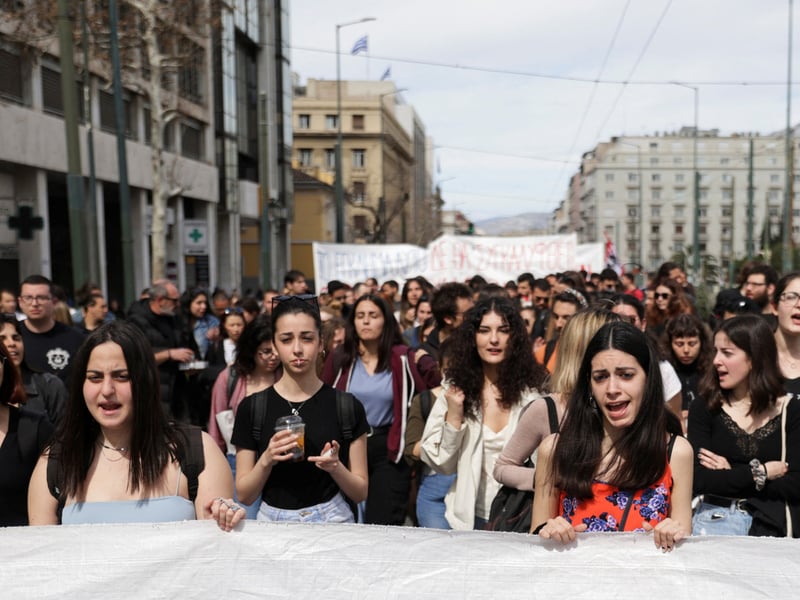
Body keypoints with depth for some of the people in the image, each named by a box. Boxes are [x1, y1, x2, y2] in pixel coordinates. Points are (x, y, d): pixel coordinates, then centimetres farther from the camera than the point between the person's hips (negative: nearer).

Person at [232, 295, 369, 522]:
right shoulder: (251, 408, 1)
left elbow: (360, 492, 3)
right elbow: (244, 495, 3)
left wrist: (335, 466, -14)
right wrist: (266, 460, -14)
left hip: (331, 519, 0)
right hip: (272, 520, 1)